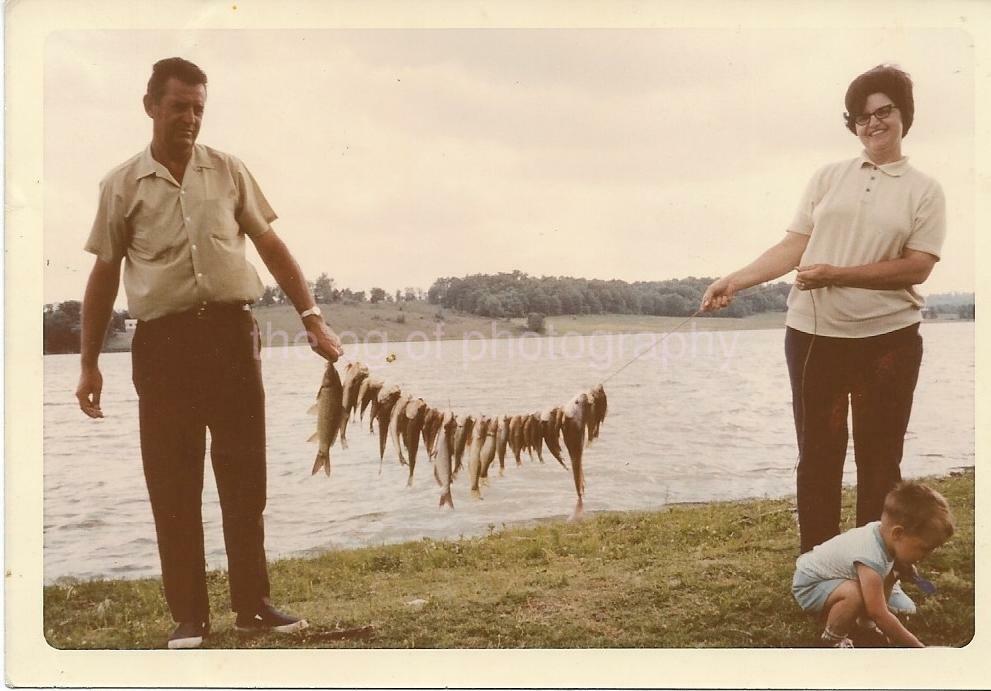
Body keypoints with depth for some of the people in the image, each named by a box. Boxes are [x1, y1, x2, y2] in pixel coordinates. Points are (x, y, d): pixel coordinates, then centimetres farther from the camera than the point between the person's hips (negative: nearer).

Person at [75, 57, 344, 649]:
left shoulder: (229, 171, 9)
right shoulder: (122, 185, 7)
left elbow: (271, 246, 10)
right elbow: (104, 276, 10)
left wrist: (313, 317, 1)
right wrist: (89, 363, 8)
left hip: (232, 332, 1)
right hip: (163, 341, 0)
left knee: (245, 476, 5)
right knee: (173, 485, 3)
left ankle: (254, 604, 17)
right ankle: (189, 615, 14)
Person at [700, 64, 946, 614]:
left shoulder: (924, 190, 3)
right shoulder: (829, 176, 7)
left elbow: (917, 266, -8)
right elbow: (792, 248, 4)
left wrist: (836, 273, -17)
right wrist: (734, 281, -7)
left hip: (888, 339, -1)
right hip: (815, 335, 1)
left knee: (880, 456, 8)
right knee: (818, 453, 8)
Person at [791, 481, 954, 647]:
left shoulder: (882, 529, -13)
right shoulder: (871, 558, -37)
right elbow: (879, 614, -34)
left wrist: (903, 566, -3)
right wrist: (917, 646, -27)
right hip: (808, 585, -9)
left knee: (888, 576, 6)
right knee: (855, 595, -35)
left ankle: (864, 623, 22)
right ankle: (832, 639, -8)